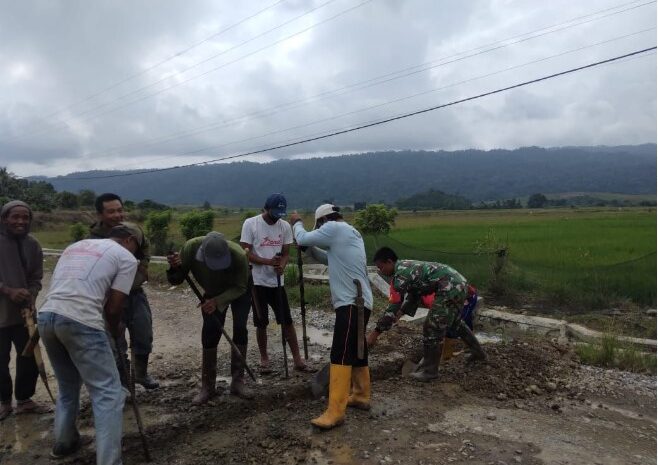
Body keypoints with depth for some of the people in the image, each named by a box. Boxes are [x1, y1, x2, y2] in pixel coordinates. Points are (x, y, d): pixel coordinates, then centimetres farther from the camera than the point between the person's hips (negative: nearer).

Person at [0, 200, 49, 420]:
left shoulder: (32, 244, 1)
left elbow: (36, 278, 5)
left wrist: (30, 298, -11)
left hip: (24, 311, 4)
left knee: (30, 356, 10)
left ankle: (24, 400, 28)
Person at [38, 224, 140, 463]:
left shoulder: (75, 245, 26)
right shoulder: (126, 257, 6)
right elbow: (113, 308, 1)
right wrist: (115, 329, 22)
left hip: (46, 316, 8)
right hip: (80, 322, -8)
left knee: (67, 386, 28)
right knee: (108, 393, 0)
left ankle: (64, 442, 43)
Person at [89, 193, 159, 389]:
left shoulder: (133, 229, -4)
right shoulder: (95, 239, -19)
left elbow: (145, 246, 18)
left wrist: (143, 266, 6)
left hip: (136, 293, 5)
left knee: (144, 337, 13)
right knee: (117, 344, 7)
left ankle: (141, 373, 37)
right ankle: (122, 383, 26)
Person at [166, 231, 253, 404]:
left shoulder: (238, 255, -40)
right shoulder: (190, 248, -34)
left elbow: (240, 287, -27)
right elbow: (176, 280, -22)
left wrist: (217, 302, -42)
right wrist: (175, 268, -45)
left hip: (239, 291, -2)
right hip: (213, 293, 2)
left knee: (240, 329, -11)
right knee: (210, 333, -4)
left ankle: (238, 381, 3)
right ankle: (207, 386, 9)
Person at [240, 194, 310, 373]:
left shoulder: (285, 226, 1)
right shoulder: (250, 224, -10)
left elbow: (286, 253, 2)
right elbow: (245, 253, -12)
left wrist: (282, 265, -21)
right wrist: (268, 261, -25)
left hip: (277, 282, 3)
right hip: (257, 282, -3)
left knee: (287, 320, 5)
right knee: (261, 323, 7)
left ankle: (297, 358, 13)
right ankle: (264, 358, 23)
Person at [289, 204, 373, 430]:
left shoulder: (334, 228, -9)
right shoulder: (350, 232, 20)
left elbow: (302, 239, -4)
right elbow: (330, 259, 27)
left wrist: (297, 223, 15)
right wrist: (311, 249, 17)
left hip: (351, 303, -10)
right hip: (359, 302, 10)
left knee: (340, 355, -11)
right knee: (356, 350, 18)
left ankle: (335, 412, -10)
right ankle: (361, 396, 30)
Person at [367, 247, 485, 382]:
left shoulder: (400, 275, -16)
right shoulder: (406, 266, 14)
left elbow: (394, 306, -18)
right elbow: (413, 295, 24)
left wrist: (376, 332, -14)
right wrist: (401, 312, 17)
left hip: (451, 289, -11)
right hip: (459, 283, 11)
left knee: (433, 327, -4)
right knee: (454, 321, 29)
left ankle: (430, 370, 6)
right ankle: (478, 352, 47)